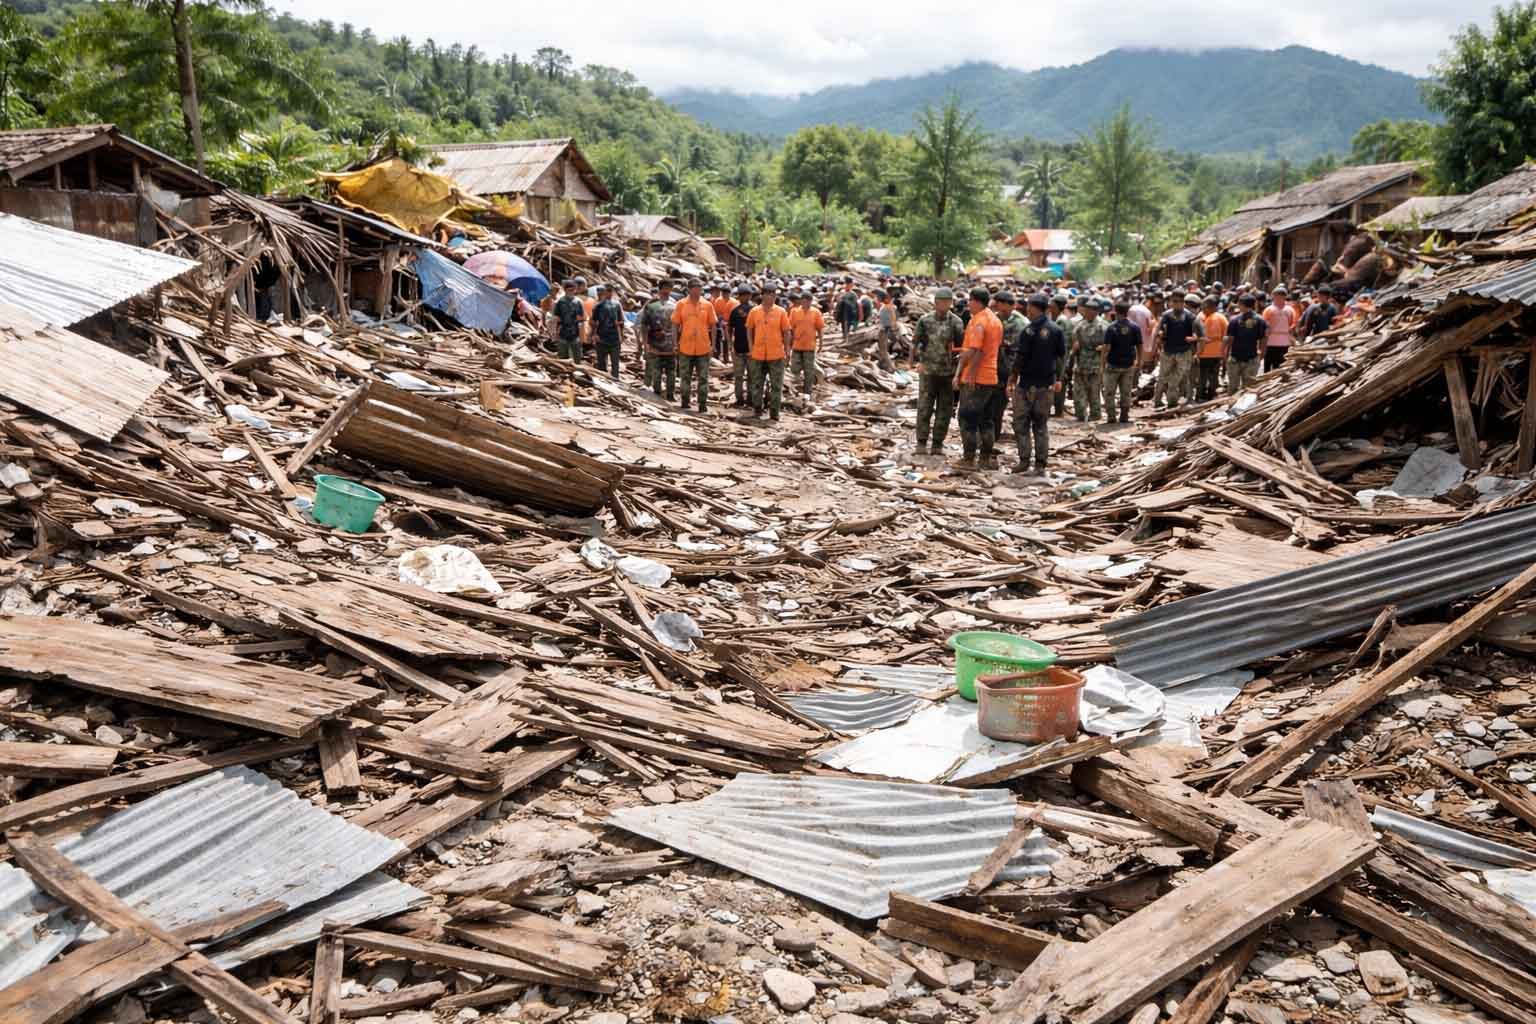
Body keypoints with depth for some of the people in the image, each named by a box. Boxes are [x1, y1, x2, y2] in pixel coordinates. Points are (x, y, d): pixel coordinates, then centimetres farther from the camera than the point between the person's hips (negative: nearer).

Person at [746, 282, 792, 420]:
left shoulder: (781, 312, -2)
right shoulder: (754, 312, 1)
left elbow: (786, 332, 1)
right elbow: (749, 330, 10)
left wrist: (786, 349, -2)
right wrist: (751, 347, 3)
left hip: (776, 355, -1)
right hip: (758, 354, 2)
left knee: (776, 385, 3)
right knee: (757, 384, 11)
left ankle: (774, 413, 10)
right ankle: (757, 410, 23)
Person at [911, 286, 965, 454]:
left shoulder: (956, 322, -1)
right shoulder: (925, 320, -1)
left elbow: (961, 346, -3)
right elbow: (915, 342, 3)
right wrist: (913, 360, -8)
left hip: (948, 373, 1)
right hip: (928, 371, -1)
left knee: (944, 410, 6)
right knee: (924, 408, 0)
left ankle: (937, 445, 15)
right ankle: (921, 443, 8)